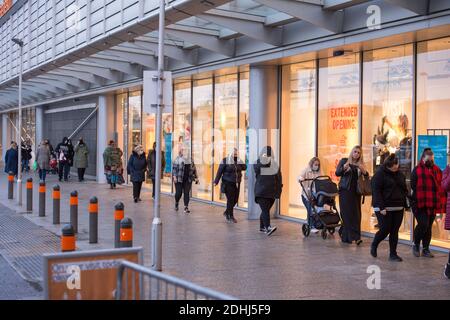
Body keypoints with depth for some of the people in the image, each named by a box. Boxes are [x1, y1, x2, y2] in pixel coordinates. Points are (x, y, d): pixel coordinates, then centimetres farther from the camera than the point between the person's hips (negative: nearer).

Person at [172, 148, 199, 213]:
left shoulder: (190, 160, 9)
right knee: (179, 193, 0)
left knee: (187, 193, -3)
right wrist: (174, 176, -15)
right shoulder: (177, 159, -2)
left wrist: (196, 177, 13)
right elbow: (174, 168, -5)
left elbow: (194, 169, 16)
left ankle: (186, 207, 2)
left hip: (188, 180, 3)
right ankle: (176, 203, 30)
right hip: (179, 179, -3)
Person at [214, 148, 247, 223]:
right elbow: (219, 171, -6)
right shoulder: (225, 161, -5)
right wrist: (216, 181, -7)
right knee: (230, 199, -8)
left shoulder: (239, 161, 10)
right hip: (228, 183, -5)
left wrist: (239, 163, -15)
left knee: (235, 199, 6)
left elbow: (244, 168, -1)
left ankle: (227, 212, 27)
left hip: (236, 183, 5)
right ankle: (231, 216, 1)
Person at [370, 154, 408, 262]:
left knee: (395, 231, 5)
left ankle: (393, 254, 12)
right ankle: (374, 246, 20)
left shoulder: (400, 174, 12)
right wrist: (381, 207, -20)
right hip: (384, 208, -6)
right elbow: (376, 191, -13)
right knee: (385, 229, -7)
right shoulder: (380, 174, -9)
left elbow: (404, 190, 20)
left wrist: (405, 205, 10)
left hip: (398, 208, 6)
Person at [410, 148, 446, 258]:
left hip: (433, 204, 5)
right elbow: (413, 186, -8)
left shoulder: (437, 170, 10)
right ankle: (416, 245, 9)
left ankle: (426, 249, 19)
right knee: (423, 224, -13)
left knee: (429, 226, 10)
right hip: (420, 204, -5)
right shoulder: (417, 170, -4)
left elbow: (441, 186, 11)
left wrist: (441, 202, 2)